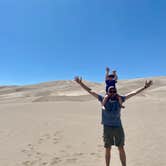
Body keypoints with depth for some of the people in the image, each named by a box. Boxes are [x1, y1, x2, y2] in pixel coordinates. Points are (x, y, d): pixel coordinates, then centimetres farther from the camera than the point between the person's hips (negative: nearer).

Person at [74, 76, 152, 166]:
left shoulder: (119, 99, 0)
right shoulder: (103, 99, -3)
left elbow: (133, 93, 4)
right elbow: (90, 91, -2)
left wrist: (144, 87, 3)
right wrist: (80, 83, -4)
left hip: (118, 127, 1)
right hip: (107, 127, -1)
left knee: (121, 149, 9)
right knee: (108, 149, 12)